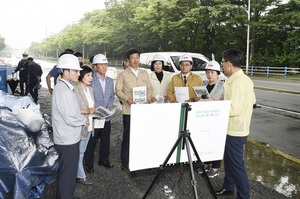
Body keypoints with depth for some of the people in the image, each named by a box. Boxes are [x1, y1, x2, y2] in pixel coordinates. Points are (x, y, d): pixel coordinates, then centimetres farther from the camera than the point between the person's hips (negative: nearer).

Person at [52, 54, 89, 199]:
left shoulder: (65, 87, 10)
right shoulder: (63, 91, -23)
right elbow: (71, 119, -25)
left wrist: (82, 118, 5)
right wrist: (84, 121, -8)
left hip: (68, 138, 10)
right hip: (68, 139, -10)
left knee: (65, 172, 23)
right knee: (68, 174, 4)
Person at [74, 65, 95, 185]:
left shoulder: (90, 89, 8)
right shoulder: (76, 90, -19)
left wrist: (95, 113, 0)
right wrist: (86, 111, -25)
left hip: (89, 125, 8)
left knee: (82, 151, 19)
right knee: (79, 152, 7)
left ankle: (77, 173, 33)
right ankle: (81, 176, 20)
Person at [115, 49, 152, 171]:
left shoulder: (145, 73, 14)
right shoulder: (123, 75, 3)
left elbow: (149, 89, 15)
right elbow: (118, 90, 0)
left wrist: (148, 99, -4)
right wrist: (128, 99, -15)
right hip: (129, 110, -3)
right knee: (127, 136, 1)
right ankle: (125, 162, 11)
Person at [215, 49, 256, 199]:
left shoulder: (236, 82, -24)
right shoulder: (245, 79, 8)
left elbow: (233, 109, -29)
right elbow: (252, 100, 17)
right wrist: (225, 99, 18)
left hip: (234, 130, -10)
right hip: (237, 128, 10)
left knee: (236, 164, 1)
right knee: (229, 160, 22)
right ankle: (228, 187, 38)